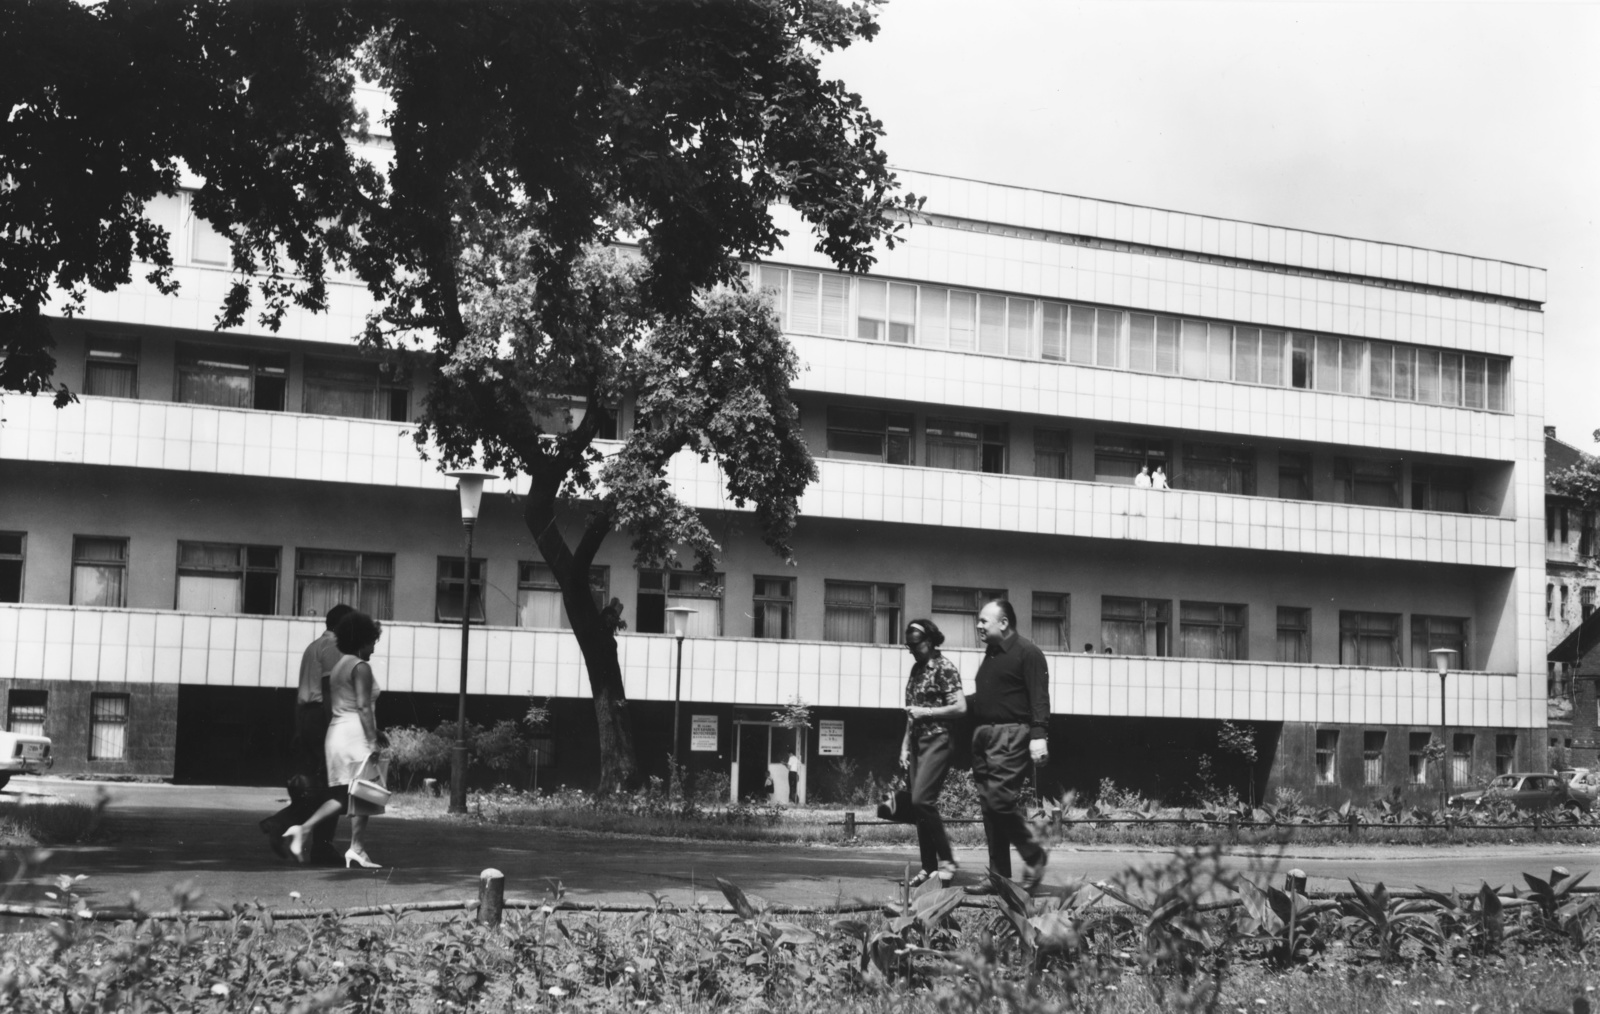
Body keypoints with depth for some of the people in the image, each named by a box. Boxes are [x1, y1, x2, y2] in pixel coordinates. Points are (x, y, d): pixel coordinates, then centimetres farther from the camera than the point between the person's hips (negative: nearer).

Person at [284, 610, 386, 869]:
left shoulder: (339, 666, 18)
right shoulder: (361, 667, -10)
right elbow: (364, 707, -17)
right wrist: (373, 740, -17)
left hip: (335, 731, 9)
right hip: (355, 733, -9)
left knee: (341, 795, 10)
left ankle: (304, 829, -4)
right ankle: (357, 849, 0)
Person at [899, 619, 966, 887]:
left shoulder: (944, 667, -8)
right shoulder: (916, 669, 15)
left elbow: (960, 707, -15)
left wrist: (925, 712, -14)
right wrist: (905, 745, 13)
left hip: (938, 741, -8)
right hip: (917, 742, 8)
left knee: (922, 800, -17)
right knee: (919, 805, 5)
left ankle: (946, 859, -7)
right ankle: (929, 867, 10)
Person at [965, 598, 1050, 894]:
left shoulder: (1027, 653, -6)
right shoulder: (991, 655, 20)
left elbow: (1039, 697, -14)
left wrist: (1039, 735, -23)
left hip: (1010, 736, -9)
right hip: (983, 736, 9)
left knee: (1001, 799, -16)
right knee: (989, 805, 7)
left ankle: (1035, 855, 4)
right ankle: (998, 876, 11)